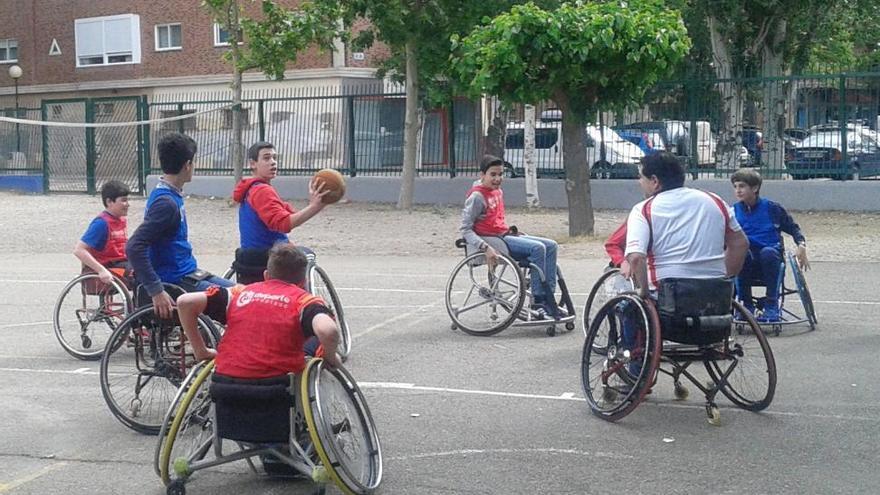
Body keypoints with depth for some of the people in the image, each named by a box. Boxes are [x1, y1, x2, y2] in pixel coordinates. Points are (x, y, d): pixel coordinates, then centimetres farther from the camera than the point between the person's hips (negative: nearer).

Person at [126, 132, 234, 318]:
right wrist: (156, 291, -28)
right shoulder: (165, 202, -20)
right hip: (176, 284, -10)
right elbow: (134, 247, -27)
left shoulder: (172, 196, 9)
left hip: (188, 274, 10)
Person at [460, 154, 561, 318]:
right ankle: (538, 301, -22)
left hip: (505, 235, 9)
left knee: (551, 246, -4)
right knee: (537, 248, -26)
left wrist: (512, 231, 11)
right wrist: (486, 248, -27)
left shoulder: (498, 192, 16)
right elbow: (465, 229, -16)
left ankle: (548, 298, -9)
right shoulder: (477, 197, -11)